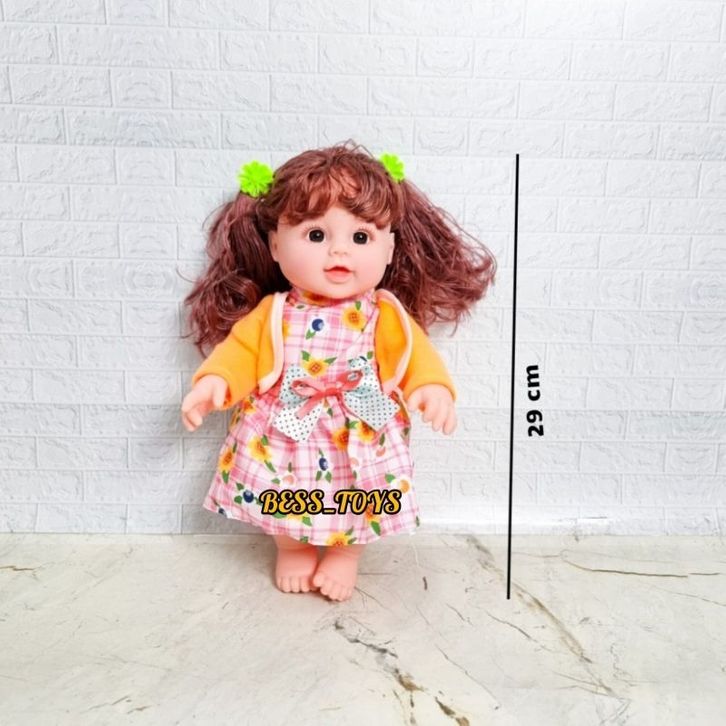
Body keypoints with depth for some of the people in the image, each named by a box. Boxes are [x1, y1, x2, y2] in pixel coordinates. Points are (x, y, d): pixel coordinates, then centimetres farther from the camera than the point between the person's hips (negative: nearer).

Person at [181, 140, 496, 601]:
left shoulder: (385, 316, -8)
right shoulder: (272, 313, -6)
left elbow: (415, 353, -9)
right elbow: (240, 349, -2)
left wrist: (434, 386, -29)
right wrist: (214, 381, -20)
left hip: (360, 439, 0)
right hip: (285, 435, 1)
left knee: (356, 505, 11)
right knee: (286, 501, 12)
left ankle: (346, 554, 41)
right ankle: (293, 549, 43)